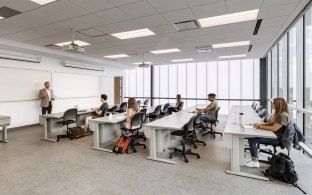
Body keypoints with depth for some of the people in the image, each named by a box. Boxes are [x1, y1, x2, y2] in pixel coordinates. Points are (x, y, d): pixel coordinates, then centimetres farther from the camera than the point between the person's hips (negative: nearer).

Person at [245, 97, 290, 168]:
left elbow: (274, 128, -26)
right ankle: (254, 158, 3)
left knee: (252, 140, -21)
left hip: (278, 139, -10)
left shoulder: (283, 115, -20)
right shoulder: (277, 113, 12)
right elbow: (270, 123, 18)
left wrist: (260, 127, -18)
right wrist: (259, 124, 1)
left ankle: (255, 161, -8)